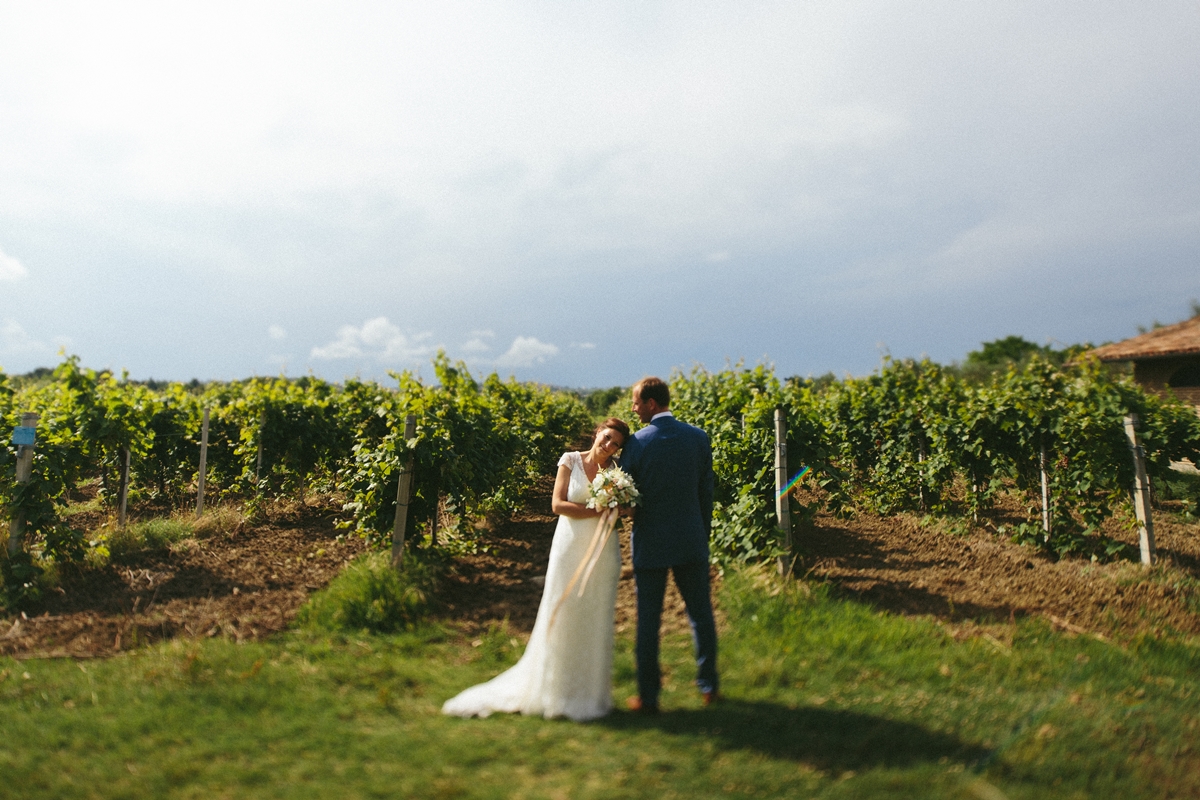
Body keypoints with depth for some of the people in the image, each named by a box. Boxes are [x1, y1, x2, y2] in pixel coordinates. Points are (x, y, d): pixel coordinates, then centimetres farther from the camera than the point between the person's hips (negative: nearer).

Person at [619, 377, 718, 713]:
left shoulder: (636, 443, -11)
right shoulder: (698, 438, -2)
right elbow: (706, 493, 5)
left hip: (650, 544, -2)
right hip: (692, 541, 3)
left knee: (648, 621, 7)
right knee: (701, 613, 15)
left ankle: (648, 696, 15)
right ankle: (708, 685, 26)